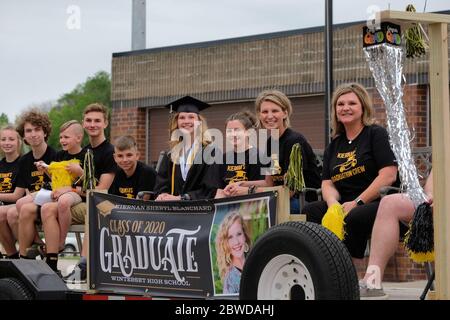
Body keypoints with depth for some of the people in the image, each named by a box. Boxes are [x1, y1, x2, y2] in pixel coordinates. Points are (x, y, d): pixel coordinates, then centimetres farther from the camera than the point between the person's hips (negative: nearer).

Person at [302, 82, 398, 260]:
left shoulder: (376, 134, 3)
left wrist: (357, 203, -14)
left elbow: (388, 175, -9)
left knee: (353, 217, -36)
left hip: (376, 202, -6)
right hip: (344, 205, 6)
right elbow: (327, 184, 13)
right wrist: (333, 204, -12)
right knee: (309, 212, -19)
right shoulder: (333, 146, 21)